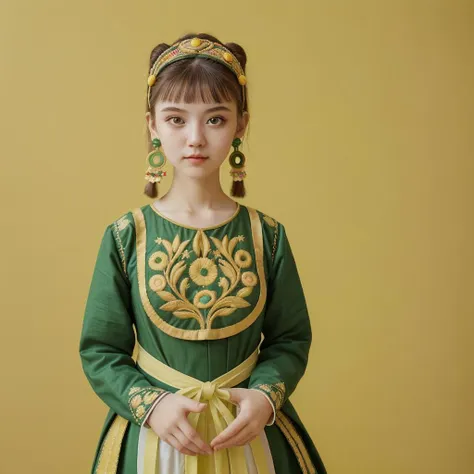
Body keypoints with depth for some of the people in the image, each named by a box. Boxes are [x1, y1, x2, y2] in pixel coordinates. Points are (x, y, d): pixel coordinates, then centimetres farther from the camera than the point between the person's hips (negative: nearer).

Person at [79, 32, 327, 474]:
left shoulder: (266, 235, -4)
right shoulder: (126, 236, -7)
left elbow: (290, 339, 1)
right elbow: (99, 350, -4)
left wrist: (266, 395, -16)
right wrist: (150, 403, -17)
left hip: (248, 432, 1)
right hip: (153, 435, -1)